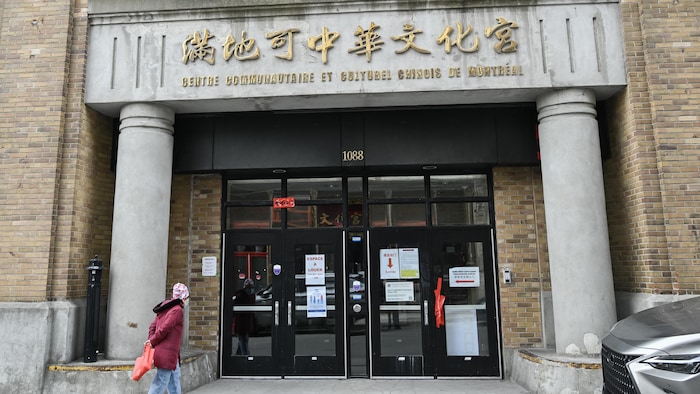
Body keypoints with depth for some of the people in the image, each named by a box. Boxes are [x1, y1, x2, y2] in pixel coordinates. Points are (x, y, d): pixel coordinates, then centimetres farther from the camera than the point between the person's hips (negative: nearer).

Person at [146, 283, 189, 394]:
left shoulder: (165, 308, 14)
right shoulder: (177, 310, -14)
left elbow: (152, 327, 11)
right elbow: (163, 329, -19)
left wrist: (151, 341, -1)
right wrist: (153, 342, -6)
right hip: (168, 354, -9)